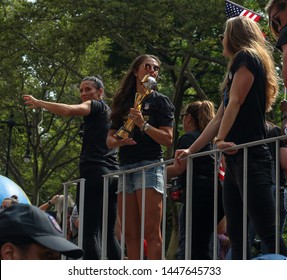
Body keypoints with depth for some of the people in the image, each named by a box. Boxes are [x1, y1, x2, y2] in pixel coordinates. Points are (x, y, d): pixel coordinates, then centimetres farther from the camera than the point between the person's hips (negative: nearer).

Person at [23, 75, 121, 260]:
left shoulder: (95, 106, 1)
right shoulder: (109, 112, 26)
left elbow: (68, 110, -15)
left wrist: (38, 103, -6)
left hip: (95, 172, -9)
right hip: (113, 174, 9)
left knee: (90, 232, -13)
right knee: (110, 233, 8)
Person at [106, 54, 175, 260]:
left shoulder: (160, 101, 6)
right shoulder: (124, 102, 20)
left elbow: (168, 139, -4)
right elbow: (109, 139, 17)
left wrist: (143, 125, -16)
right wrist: (117, 141, -6)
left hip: (150, 166, -6)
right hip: (126, 168, 6)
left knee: (152, 232, -14)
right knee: (130, 234, 1)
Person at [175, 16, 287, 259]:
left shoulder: (246, 58, -1)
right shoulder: (237, 68, 25)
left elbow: (235, 102, -12)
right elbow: (219, 118, 24)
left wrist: (220, 140, -17)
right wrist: (190, 151, 23)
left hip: (250, 157, -10)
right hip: (235, 159, 10)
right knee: (236, 234, 7)